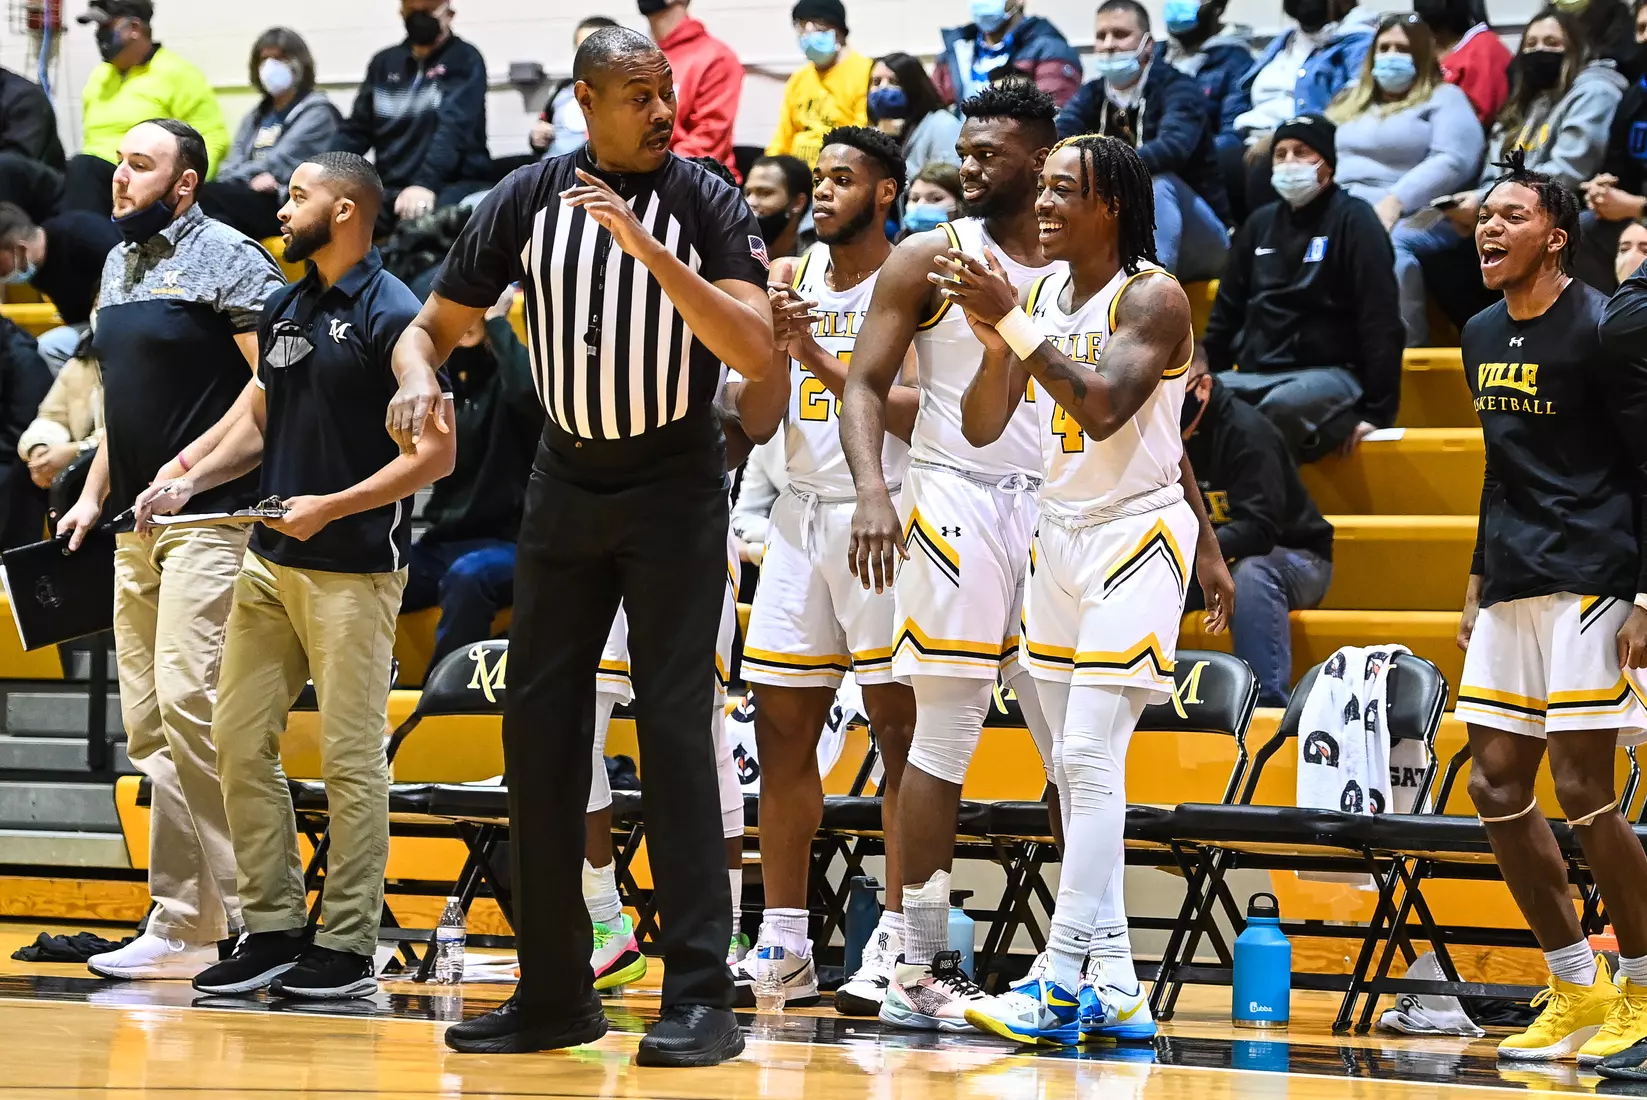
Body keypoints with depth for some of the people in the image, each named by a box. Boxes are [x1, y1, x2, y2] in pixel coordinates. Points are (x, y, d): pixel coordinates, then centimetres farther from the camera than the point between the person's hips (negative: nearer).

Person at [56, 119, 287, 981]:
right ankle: (183, 925, 8)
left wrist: (193, 463, -18)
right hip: (136, 523, 9)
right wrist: (92, 495, 19)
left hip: (208, 515, -9)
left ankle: (248, 917, -12)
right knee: (147, 724, 5)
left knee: (189, 701, -17)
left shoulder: (226, 258, -6)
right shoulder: (119, 264, 19)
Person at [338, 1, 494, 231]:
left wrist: (425, 184, -30)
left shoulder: (465, 60, 0)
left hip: (454, 185, -5)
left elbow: (453, 128, -15)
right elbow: (356, 130, 16)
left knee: (419, 219, -38)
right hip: (390, 188, 5)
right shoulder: (385, 63, 17)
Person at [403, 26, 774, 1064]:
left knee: (675, 726, -10)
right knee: (539, 726, 3)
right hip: (568, 480, 4)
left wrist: (647, 247, -30)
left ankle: (702, 995, -9)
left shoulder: (709, 203, -9)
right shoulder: (527, 200, 0)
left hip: (674, 484, -4)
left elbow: (755, 351, -21)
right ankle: (555, 989, 12)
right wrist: (420, 379, -16)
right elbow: (433, 327, 8)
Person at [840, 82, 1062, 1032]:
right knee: (944, 738, -3)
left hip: (1059, 512, 3)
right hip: (957, 501, -3)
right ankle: (922, 965, 1)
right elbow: (867, 384, -3)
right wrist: (873, 488, -21)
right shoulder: (932, 258, 1)